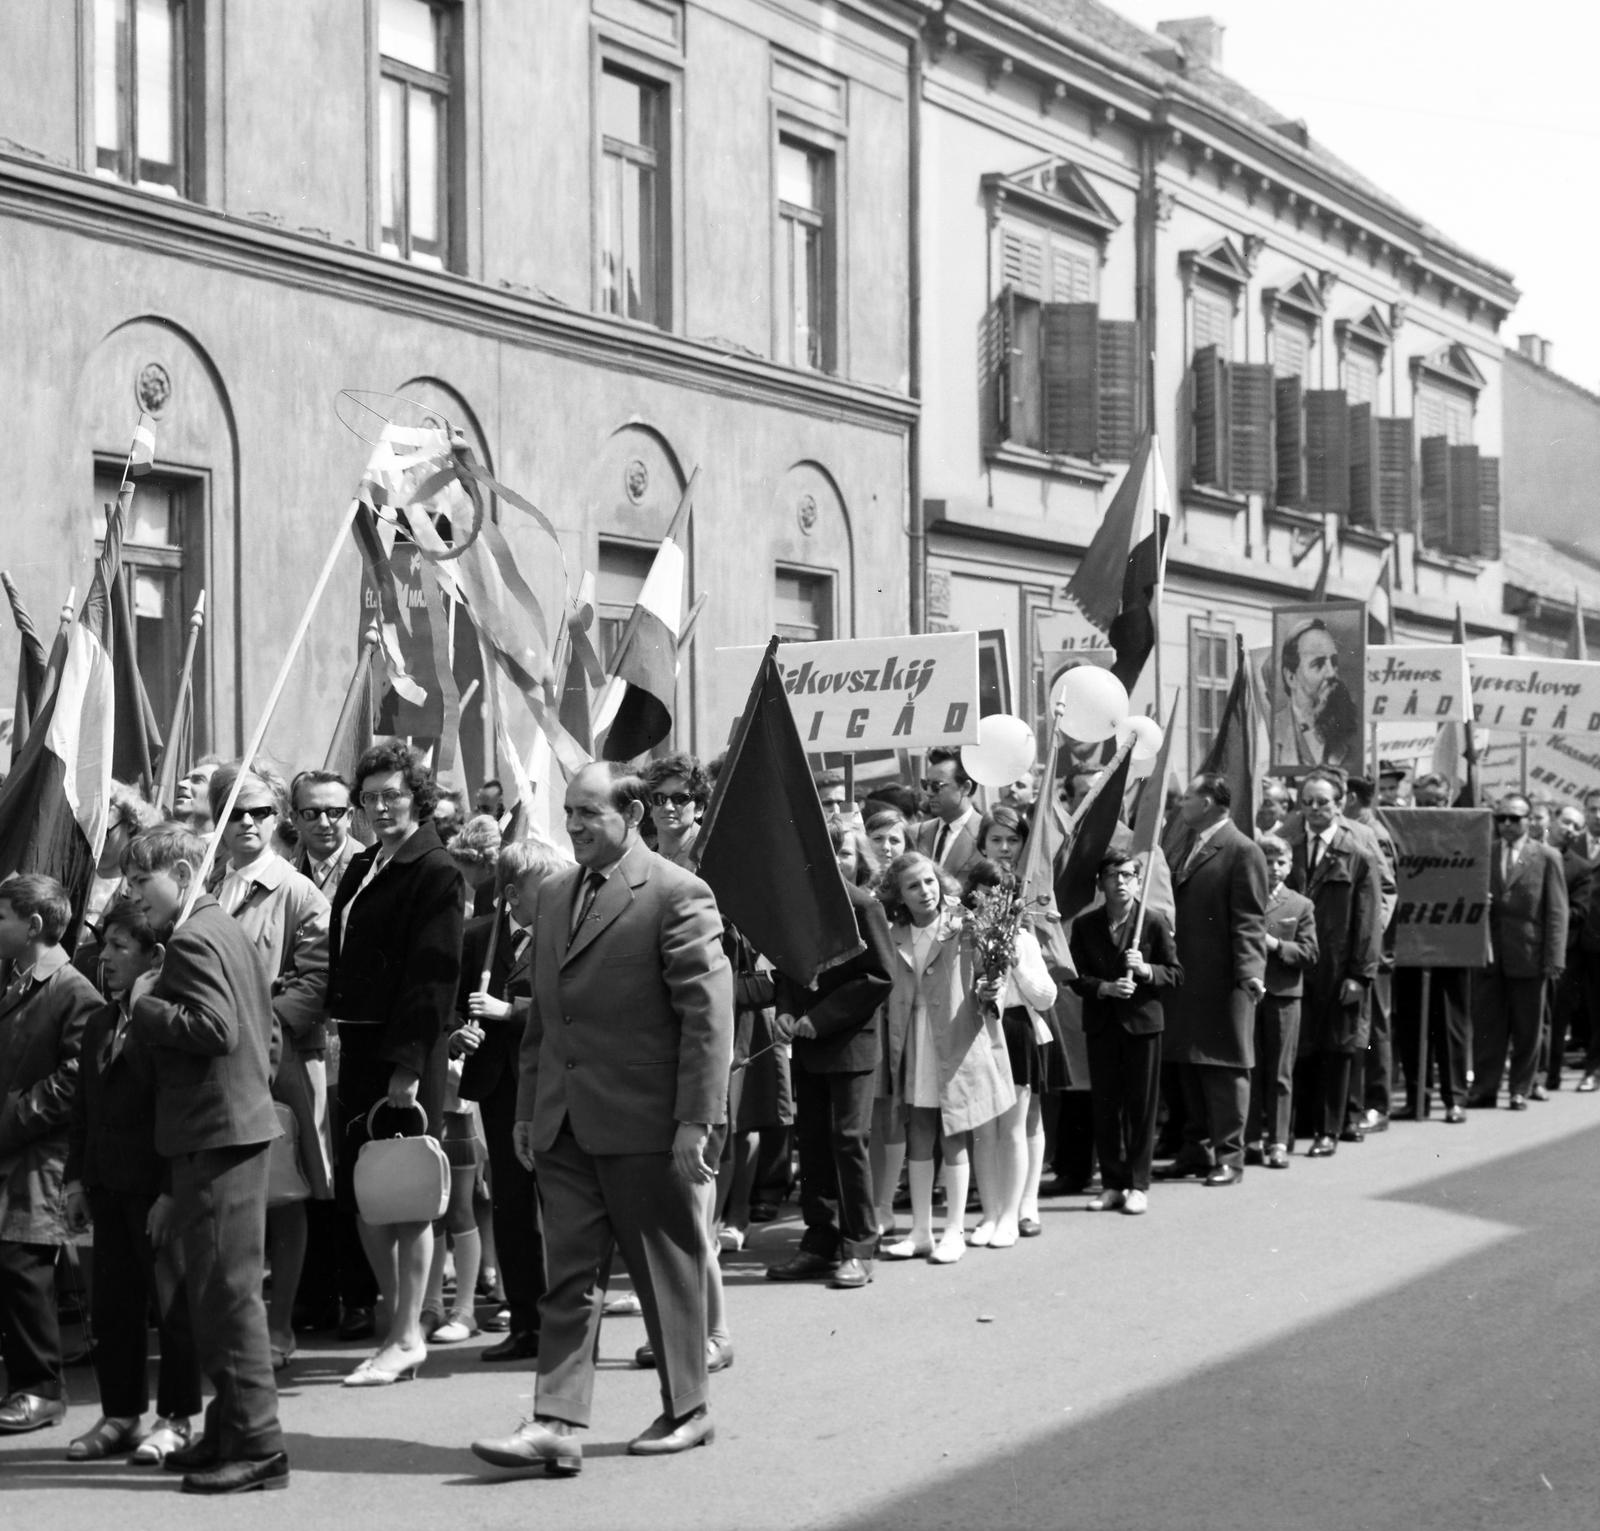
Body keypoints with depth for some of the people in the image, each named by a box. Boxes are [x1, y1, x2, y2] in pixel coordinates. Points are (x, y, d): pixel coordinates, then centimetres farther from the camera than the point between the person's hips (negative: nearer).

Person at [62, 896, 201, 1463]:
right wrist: (77, 1178, 13)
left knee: (172, 1303, 3)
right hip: (108, 1183, 8)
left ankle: (175, 1418, 11)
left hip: (157, 1183, -8)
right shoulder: (100, 1024, 13)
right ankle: (120, 1415, 22)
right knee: (111, 1303, 12)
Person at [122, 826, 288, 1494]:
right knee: (222, 1289, 14)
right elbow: (267, 1033, 21)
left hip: (214, 1136, -10)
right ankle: (229, 1431, 20)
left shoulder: (192, 941, -13)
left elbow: (216, 1028, -25)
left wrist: (145, 1007, -14)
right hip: (243, 1123, 10)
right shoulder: (231, 931, 17)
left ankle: (256, 1445, -6)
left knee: (226, 1290, -8)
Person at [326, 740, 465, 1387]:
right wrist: (338, 1035, 6)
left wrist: (408, 1066, -19)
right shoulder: (362, 868, 16)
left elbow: (431, 976, -14)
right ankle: (400, 1326, 19)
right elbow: (344, 965, 16)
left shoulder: (434, 871, -9)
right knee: (364, 1200, 10)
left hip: (406, 1051, -8)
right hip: (359, 1044, 8)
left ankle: (407, 1338, 4)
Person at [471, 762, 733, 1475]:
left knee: (666, 1273, 7)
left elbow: (708, 1015, -12)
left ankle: (686, 1411, 21)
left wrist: (695, 1121, -15)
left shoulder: (677, 895, -9)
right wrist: (528, 1108, 15)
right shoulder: (553, 894, 13)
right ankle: (557, 1423, 1)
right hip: (565, 1123, 6)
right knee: (567, 1276, 3)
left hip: (646, 1123, -6)